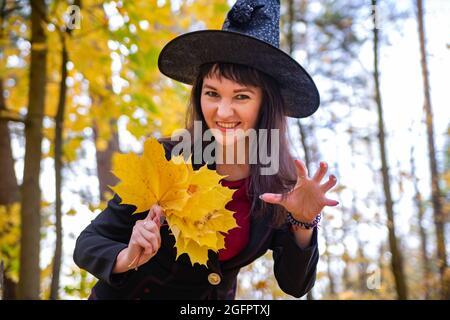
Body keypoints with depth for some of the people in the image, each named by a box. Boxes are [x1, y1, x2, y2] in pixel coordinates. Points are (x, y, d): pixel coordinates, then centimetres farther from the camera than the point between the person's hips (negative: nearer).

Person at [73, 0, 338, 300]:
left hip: (217, 297, 1)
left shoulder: (283, 180, -13)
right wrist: (127, 258, -34)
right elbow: (88, 244, -15)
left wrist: (304, 222, -25)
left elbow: (295, 285, -10)